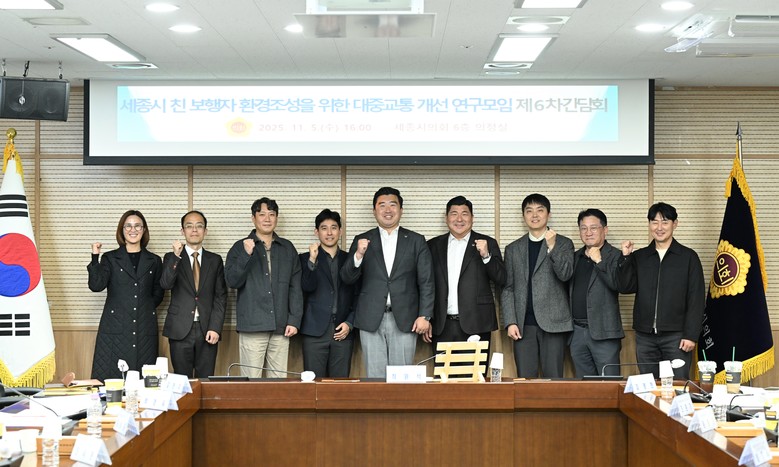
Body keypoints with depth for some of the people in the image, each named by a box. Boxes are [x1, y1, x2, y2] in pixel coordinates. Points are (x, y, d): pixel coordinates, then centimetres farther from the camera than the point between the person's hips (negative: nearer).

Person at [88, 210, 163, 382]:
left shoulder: (154, 261, 13)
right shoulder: (110, 258, 8)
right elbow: (96, 285, -6)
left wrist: (145, 308, 4)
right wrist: (95, 257, -12)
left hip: (145, 330, 2)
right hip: (115, 329, -1)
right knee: (111, 379, -6)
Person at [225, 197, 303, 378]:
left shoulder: (287, 248, 13)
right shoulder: (240, 247, 7)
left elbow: (295, 287, 11)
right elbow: (232, 281, -4)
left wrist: (294, 320, 2)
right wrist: (246, 255, -15)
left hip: (280, 328, 2)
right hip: (252, 326, -2)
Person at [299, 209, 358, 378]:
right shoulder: (306, 258, 8)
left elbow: (357, 296, 13)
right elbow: (307, 287, -8)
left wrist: (350, 323, 0)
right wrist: (312, 260, -19)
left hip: (343, 332, 2)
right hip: (315, 332, -2)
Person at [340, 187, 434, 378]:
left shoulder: (416, 241, 7)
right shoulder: (362, 241, 9)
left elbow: (426, 282, 4)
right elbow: (347, 278, 2)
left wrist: (424, 316, -5)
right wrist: (358, 255, -16)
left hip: (404, 320, -1)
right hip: (371, 320, 1)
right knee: (375, 375, 3)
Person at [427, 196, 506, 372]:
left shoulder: (487, 244, 6)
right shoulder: (433, 245, 12)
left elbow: (501, 280, -1)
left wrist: (486, 255, -16)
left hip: (475, 324, -2)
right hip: (443, 326, 2)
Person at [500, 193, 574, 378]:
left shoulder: (563, 243, 7)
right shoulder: (513, 249, 14)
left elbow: (565, 274, -8)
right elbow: (507, 289, 11)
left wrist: (552, 247, -21)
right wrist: (510, 322, -1)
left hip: (553, 323, -2)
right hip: (523, 326, 2)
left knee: (553, 379, -3)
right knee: (525, 380, 1)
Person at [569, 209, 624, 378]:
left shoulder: (615, 256, -2)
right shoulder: (575, 257, 15)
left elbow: (619, 284, -17)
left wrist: (599, 261, -19)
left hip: (603, 332, -5)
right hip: (577, 331, 5)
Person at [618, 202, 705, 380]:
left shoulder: (688, 257, 2)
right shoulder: (638, 257, 11)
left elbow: (696, 299, -2)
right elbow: (626, 287, 1)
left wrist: (691, 335, -9)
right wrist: (625, 257, -7)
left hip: (675, 335, -3)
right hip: (644, 336, 3)